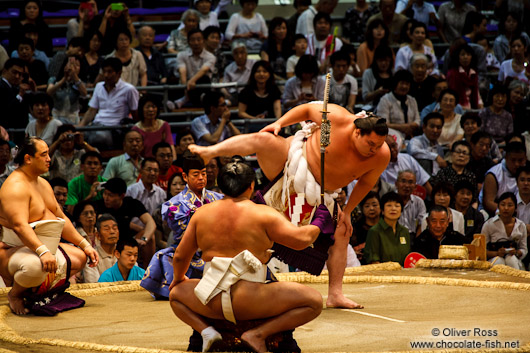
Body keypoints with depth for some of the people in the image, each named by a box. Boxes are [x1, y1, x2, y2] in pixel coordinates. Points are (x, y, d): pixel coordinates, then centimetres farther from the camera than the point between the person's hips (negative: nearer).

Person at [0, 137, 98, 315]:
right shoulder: (15, 187, -19)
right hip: (16, 250, -10)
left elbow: (61, 219, 21)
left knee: (80, 258, 14)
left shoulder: (43, 184, 15)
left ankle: (37, 289, 10)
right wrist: (42, 252, -44)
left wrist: (85, 245, 13)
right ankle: (15, 293, -7)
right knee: (35, 267, -41)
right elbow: (20, 226, -32)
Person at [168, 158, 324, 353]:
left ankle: (205, 329, 5)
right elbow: (300, 239, -8)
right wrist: (315, 228, 14)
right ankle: (257, 334, -7)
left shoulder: (202, 213, 10)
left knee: (176, 294, 34)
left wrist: (178, 278, 37)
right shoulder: (263, 214, -3)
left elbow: (180, 256, 16)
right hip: (250, 302, -4)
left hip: (211, 301, 4)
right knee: (314, 301, 5)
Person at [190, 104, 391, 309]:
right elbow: (307, 109, -10)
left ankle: (335, 294, 5)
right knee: (263, 139, -28)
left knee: (341, 234, -3)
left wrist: (347, 212, 1)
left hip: (321, 193, 3)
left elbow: (366, 183, -1)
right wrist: (279, 123, -18)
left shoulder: (381, 156, -17)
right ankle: (209, 153, -30)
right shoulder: (337, 119, -26)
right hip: (296, 162, -3)